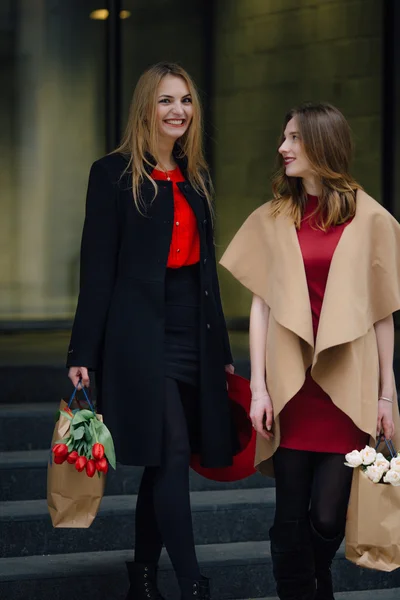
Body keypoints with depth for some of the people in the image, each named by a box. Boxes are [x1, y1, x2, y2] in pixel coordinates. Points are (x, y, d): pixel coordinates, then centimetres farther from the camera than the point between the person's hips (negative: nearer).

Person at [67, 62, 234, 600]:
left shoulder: (196, 180, 15)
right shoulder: (114, 174, -2)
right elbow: (97, 271, -6)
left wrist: (222, 350, 19)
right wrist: (83, 354, -10)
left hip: (193, 338, 6)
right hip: (142, 337, -6)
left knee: (161, 463, 9)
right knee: (171, 456, -13)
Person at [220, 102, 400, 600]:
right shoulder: (272, 219, 8)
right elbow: (261, 306, 6)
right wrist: (258, 387, -2)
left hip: (347, 386, -1)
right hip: (290, 385, 2)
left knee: (327, 516, -2)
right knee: (291, 517, 1)